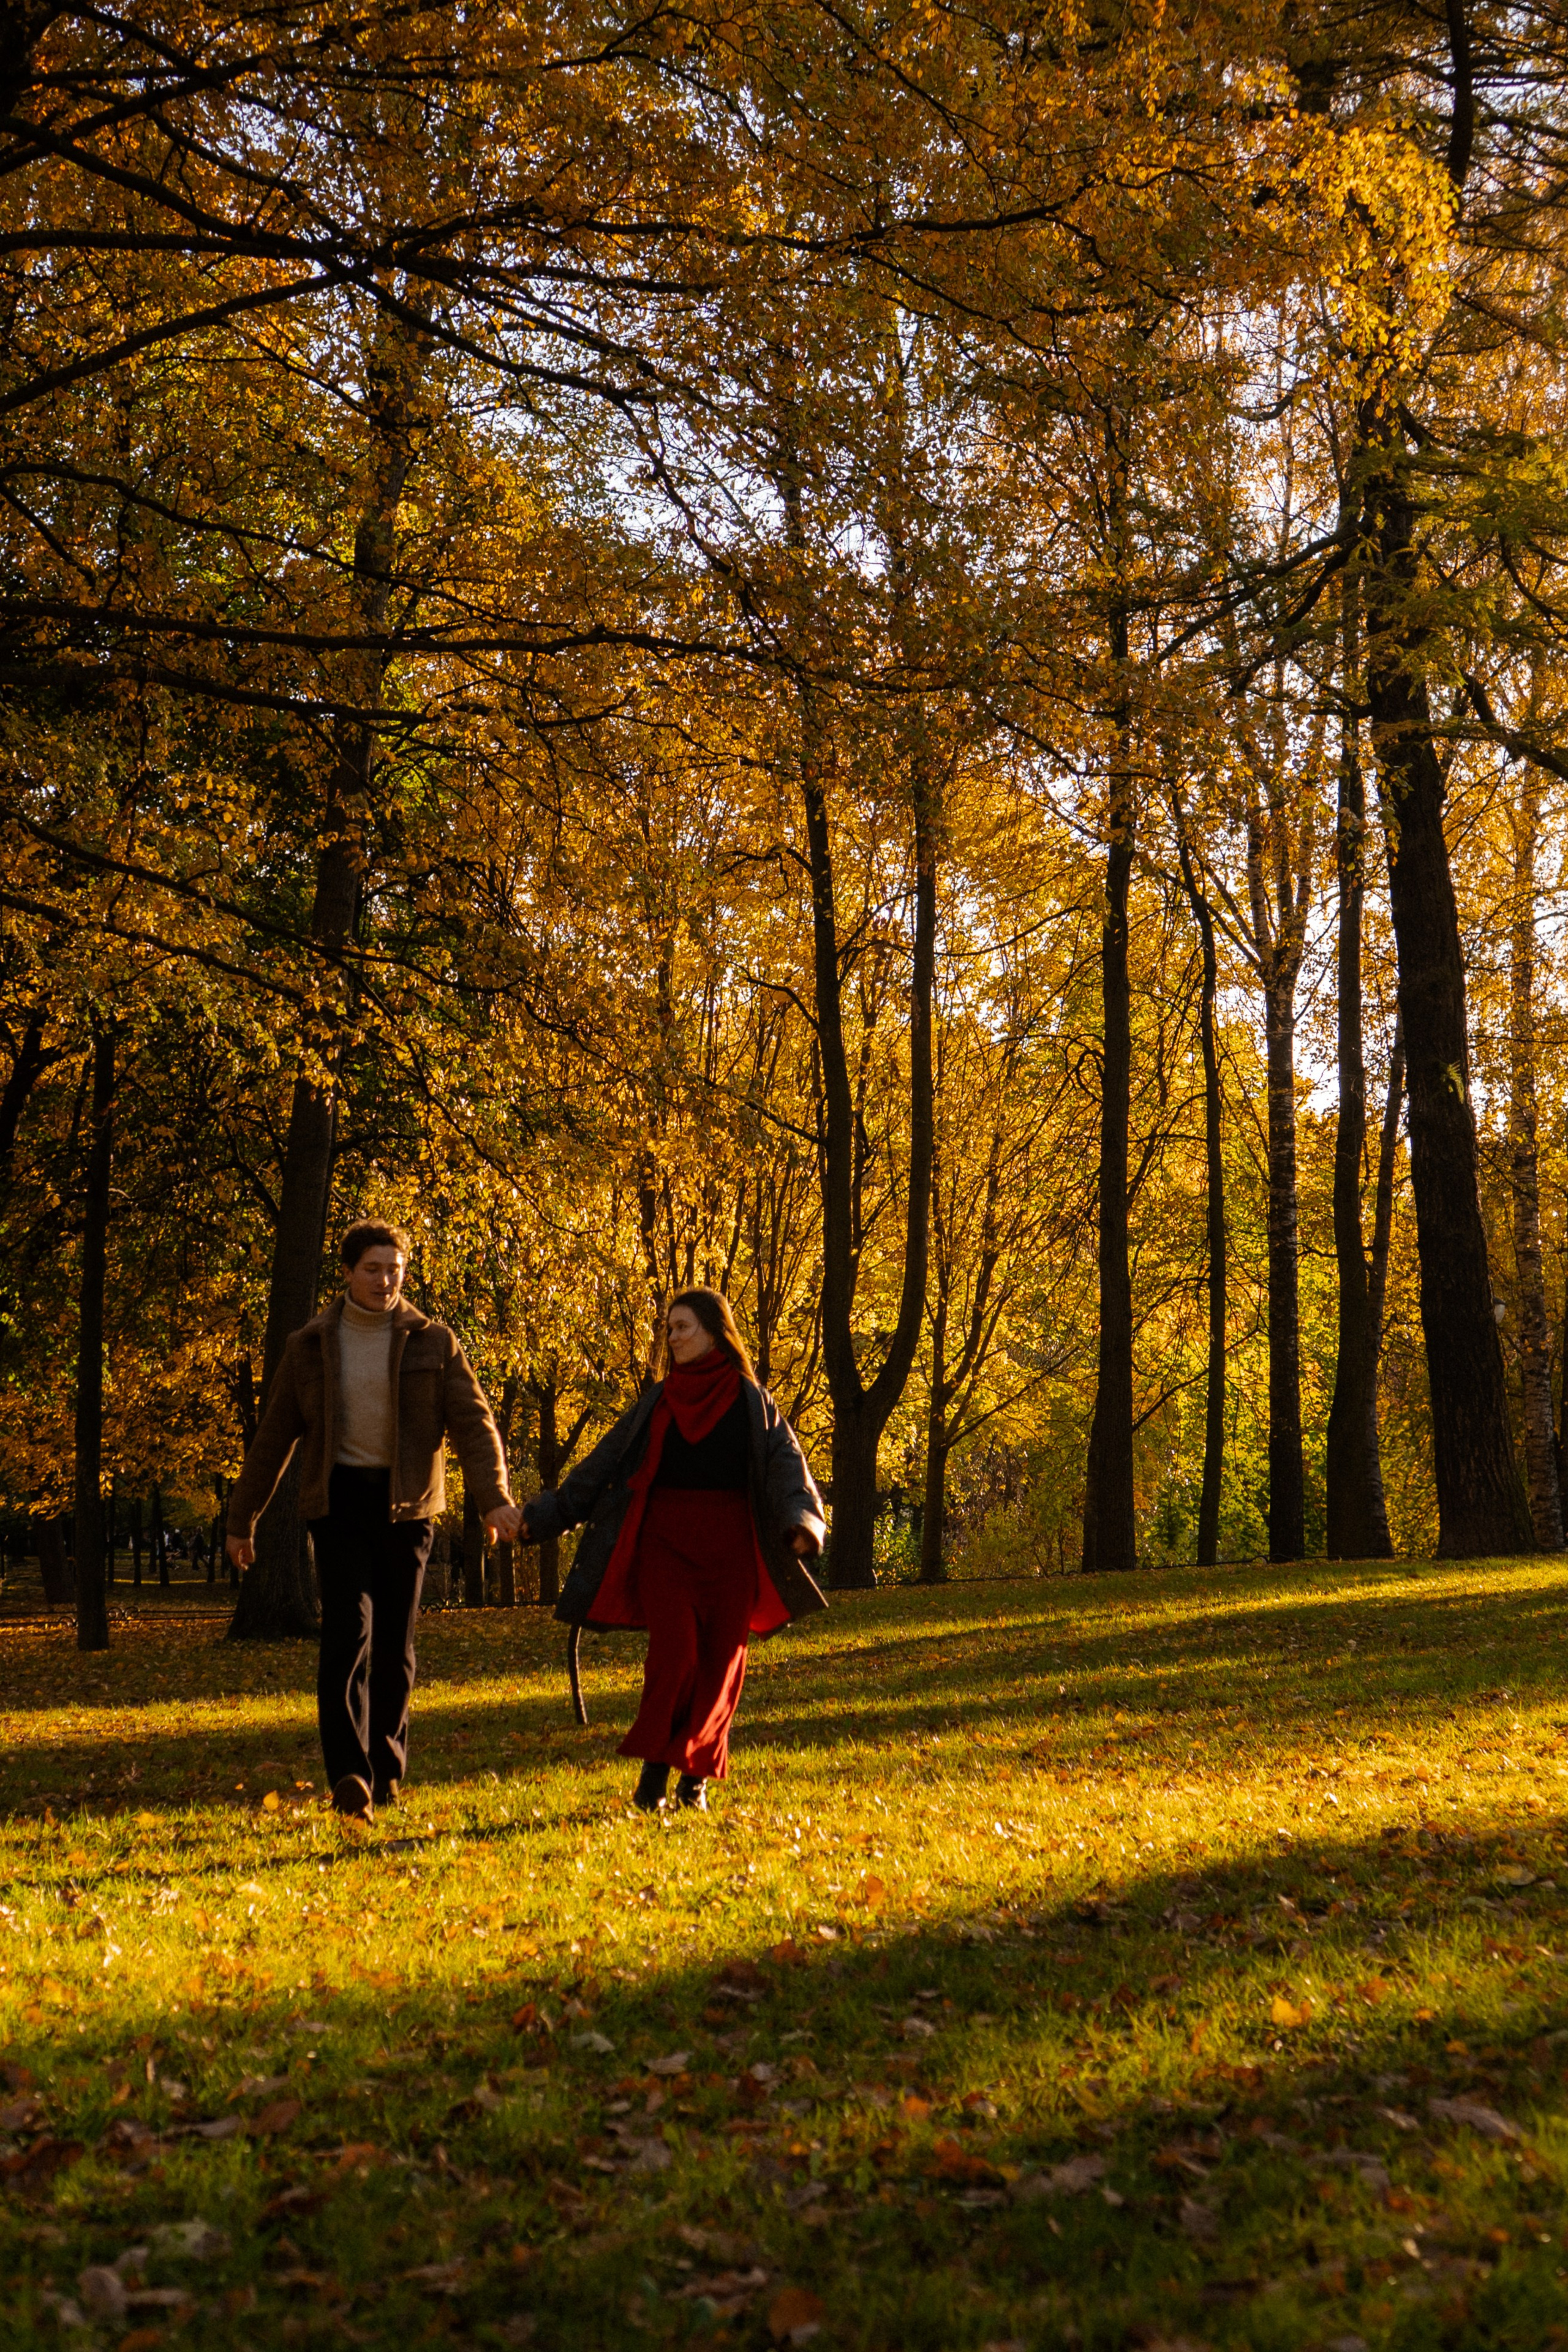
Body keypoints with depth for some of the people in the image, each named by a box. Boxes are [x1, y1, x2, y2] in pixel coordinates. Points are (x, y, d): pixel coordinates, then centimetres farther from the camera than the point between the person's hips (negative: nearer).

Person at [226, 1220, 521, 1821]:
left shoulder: (433, 1343, 2)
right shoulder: (309, 1347, 5)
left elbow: (473, 1423, -5)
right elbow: (275, 1435, 11)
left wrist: (494, 1498, -20)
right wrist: (241, 1519, 13)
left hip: (406, 1506, 1)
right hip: (339, 1501, -1)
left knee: (394, 1642, 7)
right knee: (347, 1630, -16)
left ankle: (387, 1770, 24)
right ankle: (348, 1777, -24)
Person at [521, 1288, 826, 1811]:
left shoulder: (752, 1402, 6)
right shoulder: (657, 1402, 12)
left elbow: (786, 1462, -6)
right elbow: (605, 1463, 13)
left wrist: (801, 1521, -25)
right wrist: (547, 1515, 8)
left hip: (729, 1546, 0)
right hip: (666, 1542, 0)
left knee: (720, 1661, 0)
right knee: (674, 1650, -14)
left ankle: (696, 1776, 12)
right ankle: (654, 1774, -8)